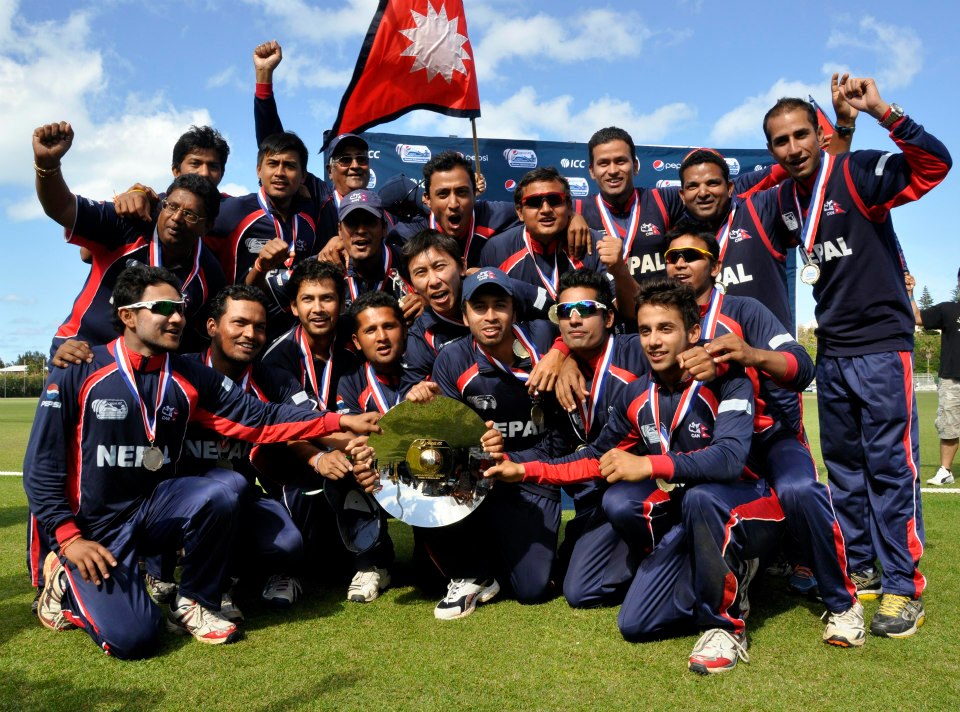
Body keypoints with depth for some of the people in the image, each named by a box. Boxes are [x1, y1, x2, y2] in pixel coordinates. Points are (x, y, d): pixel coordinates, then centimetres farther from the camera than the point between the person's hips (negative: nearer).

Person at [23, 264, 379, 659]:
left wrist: (340, 421, -15)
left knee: (227, 487, -27)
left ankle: (195, 604, -5)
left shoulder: (191, 378, 0)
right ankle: (68, 582, 13)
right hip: (93, 527, -3)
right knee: (132, 637, -20)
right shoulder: (78, 373, -10)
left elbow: (260, 418, -5)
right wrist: (70, 538, -15)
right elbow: (41, 465, -7)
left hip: (155, 508, 4)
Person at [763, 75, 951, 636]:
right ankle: (859, 568, 25)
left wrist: (882, 112, -34)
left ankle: (903, 586, 4)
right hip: (831, 351, 7)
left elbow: (934, 164, -26)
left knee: (890, 464, -6)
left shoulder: (856, 174, -11)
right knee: (843, 464, 12)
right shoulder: (785, 199, 8)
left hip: (882, 343, -7)